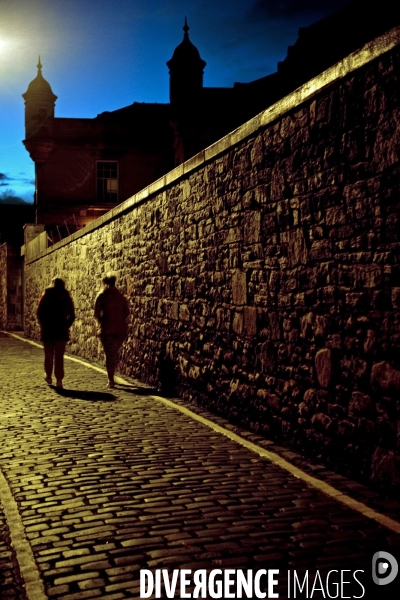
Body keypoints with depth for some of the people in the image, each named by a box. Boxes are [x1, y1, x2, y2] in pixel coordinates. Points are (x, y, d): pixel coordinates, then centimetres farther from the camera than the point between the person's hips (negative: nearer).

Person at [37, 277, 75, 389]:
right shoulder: (67, 298, 4)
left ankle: (48, 376, 27)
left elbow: (39, 313, -3)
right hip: (62, 330, 0)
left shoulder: (46, 296, 1)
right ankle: (59, 380, -6)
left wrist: (43, 325, 8)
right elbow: (72, 316, 3)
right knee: (59, 356, 1)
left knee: (48, 354, 16)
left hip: (47, 329, 0)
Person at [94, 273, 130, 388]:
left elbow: (96, 313, -7)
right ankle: (111, 377, 23)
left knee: (109, 354, 2)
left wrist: (101, 322, 9)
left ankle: (111, 380, -1)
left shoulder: (101, 296, -2)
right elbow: (126, 312, 6)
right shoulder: (120, 296, 8)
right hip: (121, 329, 3)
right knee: (115, 353, 19)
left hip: (107, 328, -3)